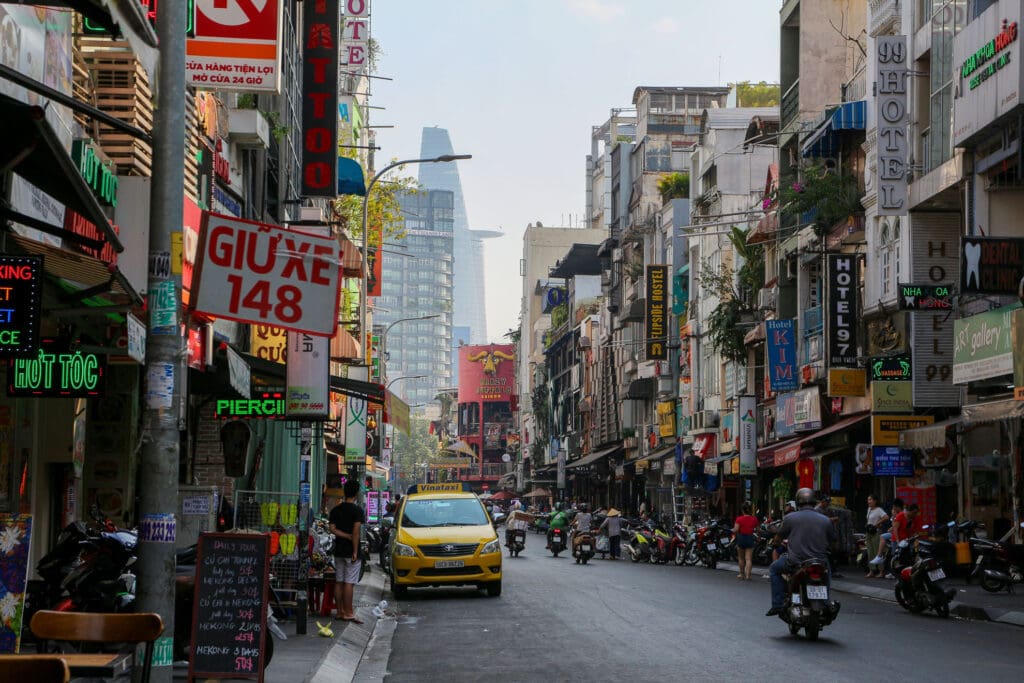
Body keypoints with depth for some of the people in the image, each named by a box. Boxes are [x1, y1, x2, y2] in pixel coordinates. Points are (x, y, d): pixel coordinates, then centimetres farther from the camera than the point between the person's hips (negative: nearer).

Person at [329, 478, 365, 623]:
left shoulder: (336, 510, 8)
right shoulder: (357, 510, -10)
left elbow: (332, 529, -1)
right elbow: (356, 531, -17)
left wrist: (347, 536, -7)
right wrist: (355, 551, -15)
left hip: (338, 551, 6)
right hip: (350, 551, -6)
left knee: (339, 582, 9)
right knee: (349, 582, -5)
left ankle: (340, 611, 13)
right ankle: (348, 613, -6)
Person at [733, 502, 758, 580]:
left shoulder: (739, 519, -12)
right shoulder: (754, 519, -5)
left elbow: (735, 530, -18)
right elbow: (756, 528, 7)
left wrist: (733, 530, 5)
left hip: (741, 538, -1)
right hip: (750, 538, 1)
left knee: (741, 558, 16)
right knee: (748, 558, 0)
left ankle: (742, 574, 25)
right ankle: (747, 575, -11)